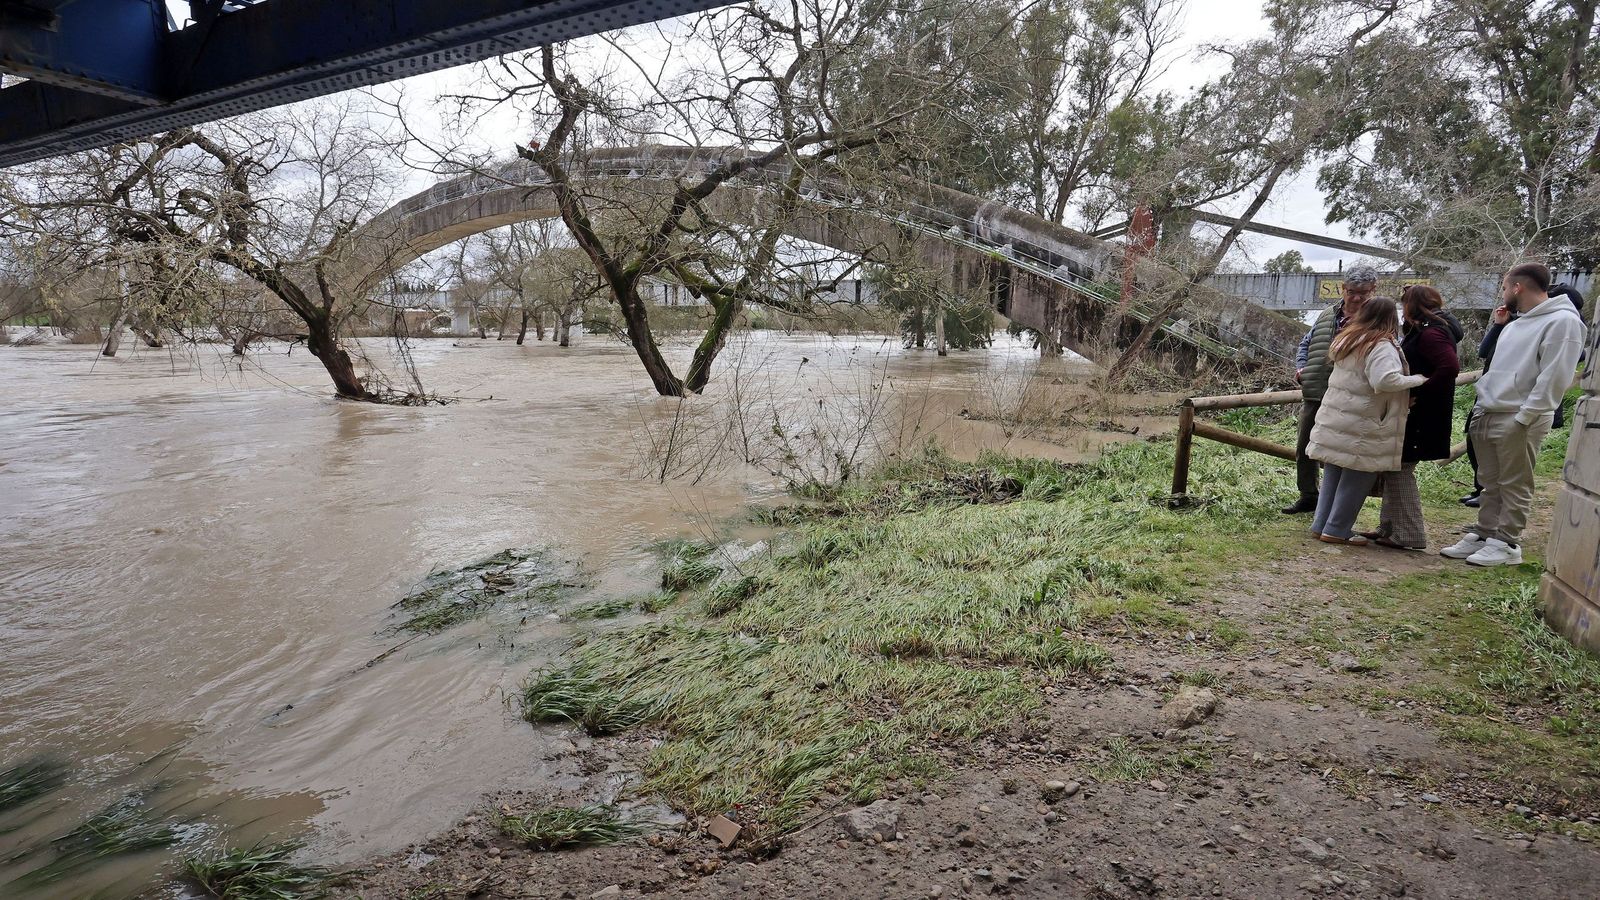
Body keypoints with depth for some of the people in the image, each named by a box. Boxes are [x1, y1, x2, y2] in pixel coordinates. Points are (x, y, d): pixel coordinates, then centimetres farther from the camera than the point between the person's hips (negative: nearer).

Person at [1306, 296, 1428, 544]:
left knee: (1333, 473, 15)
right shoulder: (1382, 347, -16)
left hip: (1334, 417, 8)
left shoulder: (1347, 338, 8)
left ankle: (1321, 524, 20)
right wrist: (1417, 379, -15)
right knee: (1356, 479, 3)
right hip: (1361, 427, -8)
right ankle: (1337, 530, 6)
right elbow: (1385, 380, -29)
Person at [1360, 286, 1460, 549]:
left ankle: (1409, 535, 0)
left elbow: (1451, 366, -29)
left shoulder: (1431, 333, -17)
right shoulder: (1421, 332, 16)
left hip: (1420, 416, -10)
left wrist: (1419, 393, -23)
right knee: (1394, 467, 13)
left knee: (1400, 468, -5)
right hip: (1412, 414, 10)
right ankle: (1390, 527, 20)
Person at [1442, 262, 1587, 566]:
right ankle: (1484, 535, 20)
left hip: (1520, 420, -8)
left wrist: (1524, 418, -20)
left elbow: (1553, 378, -18)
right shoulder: (1515, 323, 16)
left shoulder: (1562, 321, -12)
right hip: (1486, 414, 8)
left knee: (1513, 486, 0)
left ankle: (1507, 544, 7)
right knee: (1490, 483, 13)